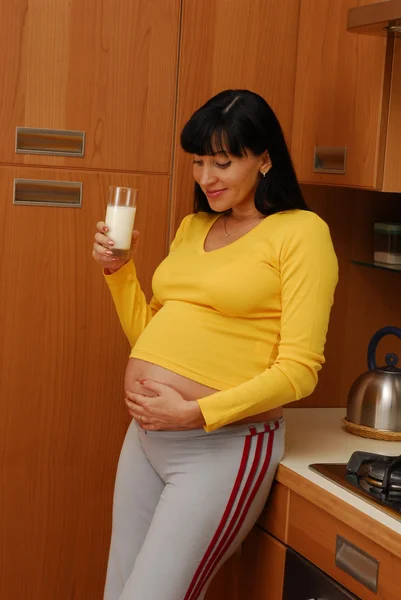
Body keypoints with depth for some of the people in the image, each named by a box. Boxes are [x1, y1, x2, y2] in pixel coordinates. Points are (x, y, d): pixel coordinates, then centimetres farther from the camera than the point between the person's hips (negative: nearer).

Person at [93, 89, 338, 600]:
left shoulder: (301, 232, -7)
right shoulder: (191, 228, 14)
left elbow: (299, 369, -13)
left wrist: (196, 413, -19)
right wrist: (117, 271, 4)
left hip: (223, 447, -7)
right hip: (146, 434, 7)